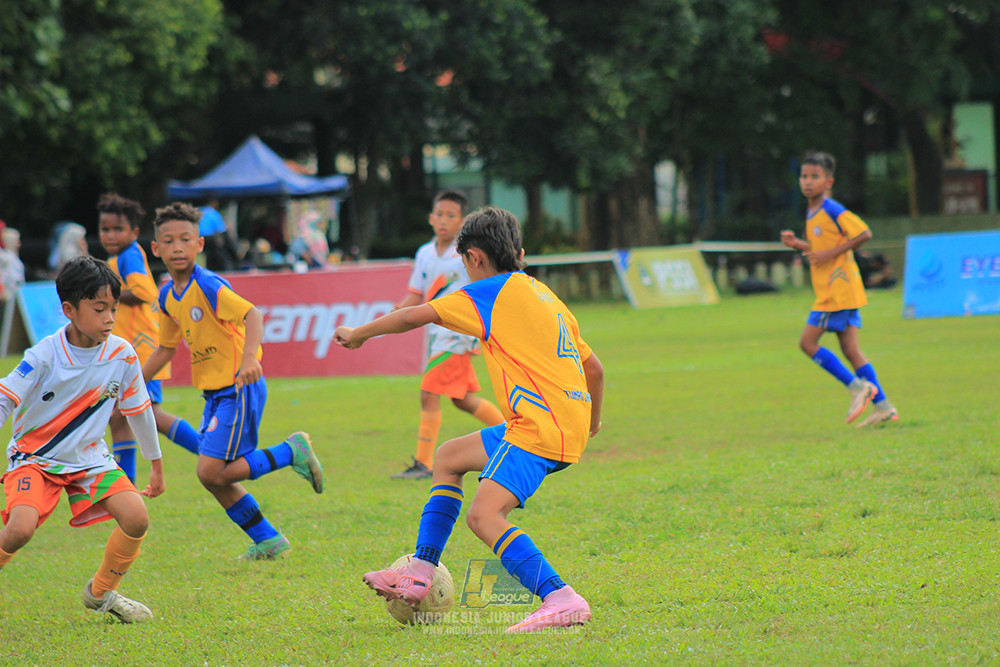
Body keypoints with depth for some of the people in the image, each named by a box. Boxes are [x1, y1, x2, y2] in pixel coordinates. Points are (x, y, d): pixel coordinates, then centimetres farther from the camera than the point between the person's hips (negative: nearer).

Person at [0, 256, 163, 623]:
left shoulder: (122, 355, -9)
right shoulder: (44, 356, -21)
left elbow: (139, 410, 6)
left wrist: (156, 465, 16)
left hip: (89, 458, 4)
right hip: (35, 456, -4)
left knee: (136, 517, -16)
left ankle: (101, 593, 9)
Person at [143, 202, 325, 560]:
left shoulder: (208, 285, -17)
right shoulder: (168, 295, 8)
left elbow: (252, 314, -29)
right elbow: (166, 348, 21)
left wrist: (249, 358, -45)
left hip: (239, 388, -8)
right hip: (215, 393, 8)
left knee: (212, 472, -17)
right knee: (214, 479, 7)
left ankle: (292, 451, -4)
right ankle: (268, 540, 20)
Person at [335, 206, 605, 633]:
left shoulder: (492, 292, -3)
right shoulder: (543, 296, 20)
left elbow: (416, 316, -2)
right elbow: (594, 369, 23)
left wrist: (359, 334, 14)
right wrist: (592, 422, 40)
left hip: (542, 428, -9)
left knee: (484, 515, -22)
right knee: (449, 457, 23)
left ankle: (560, 600, -34)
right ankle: (419, 574, 24)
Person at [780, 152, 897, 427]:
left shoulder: (833, 210, -14)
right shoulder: (812, 213, 15)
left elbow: (863, 234, -20)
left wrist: (830, 253, -20)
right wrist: (797, 244, 10)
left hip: (838, 288, -9)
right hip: (830, 289, 9)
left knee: (808, 342, -8)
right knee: (850, 349, 7)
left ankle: (856, 386, -5)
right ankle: (883, 406, 6)